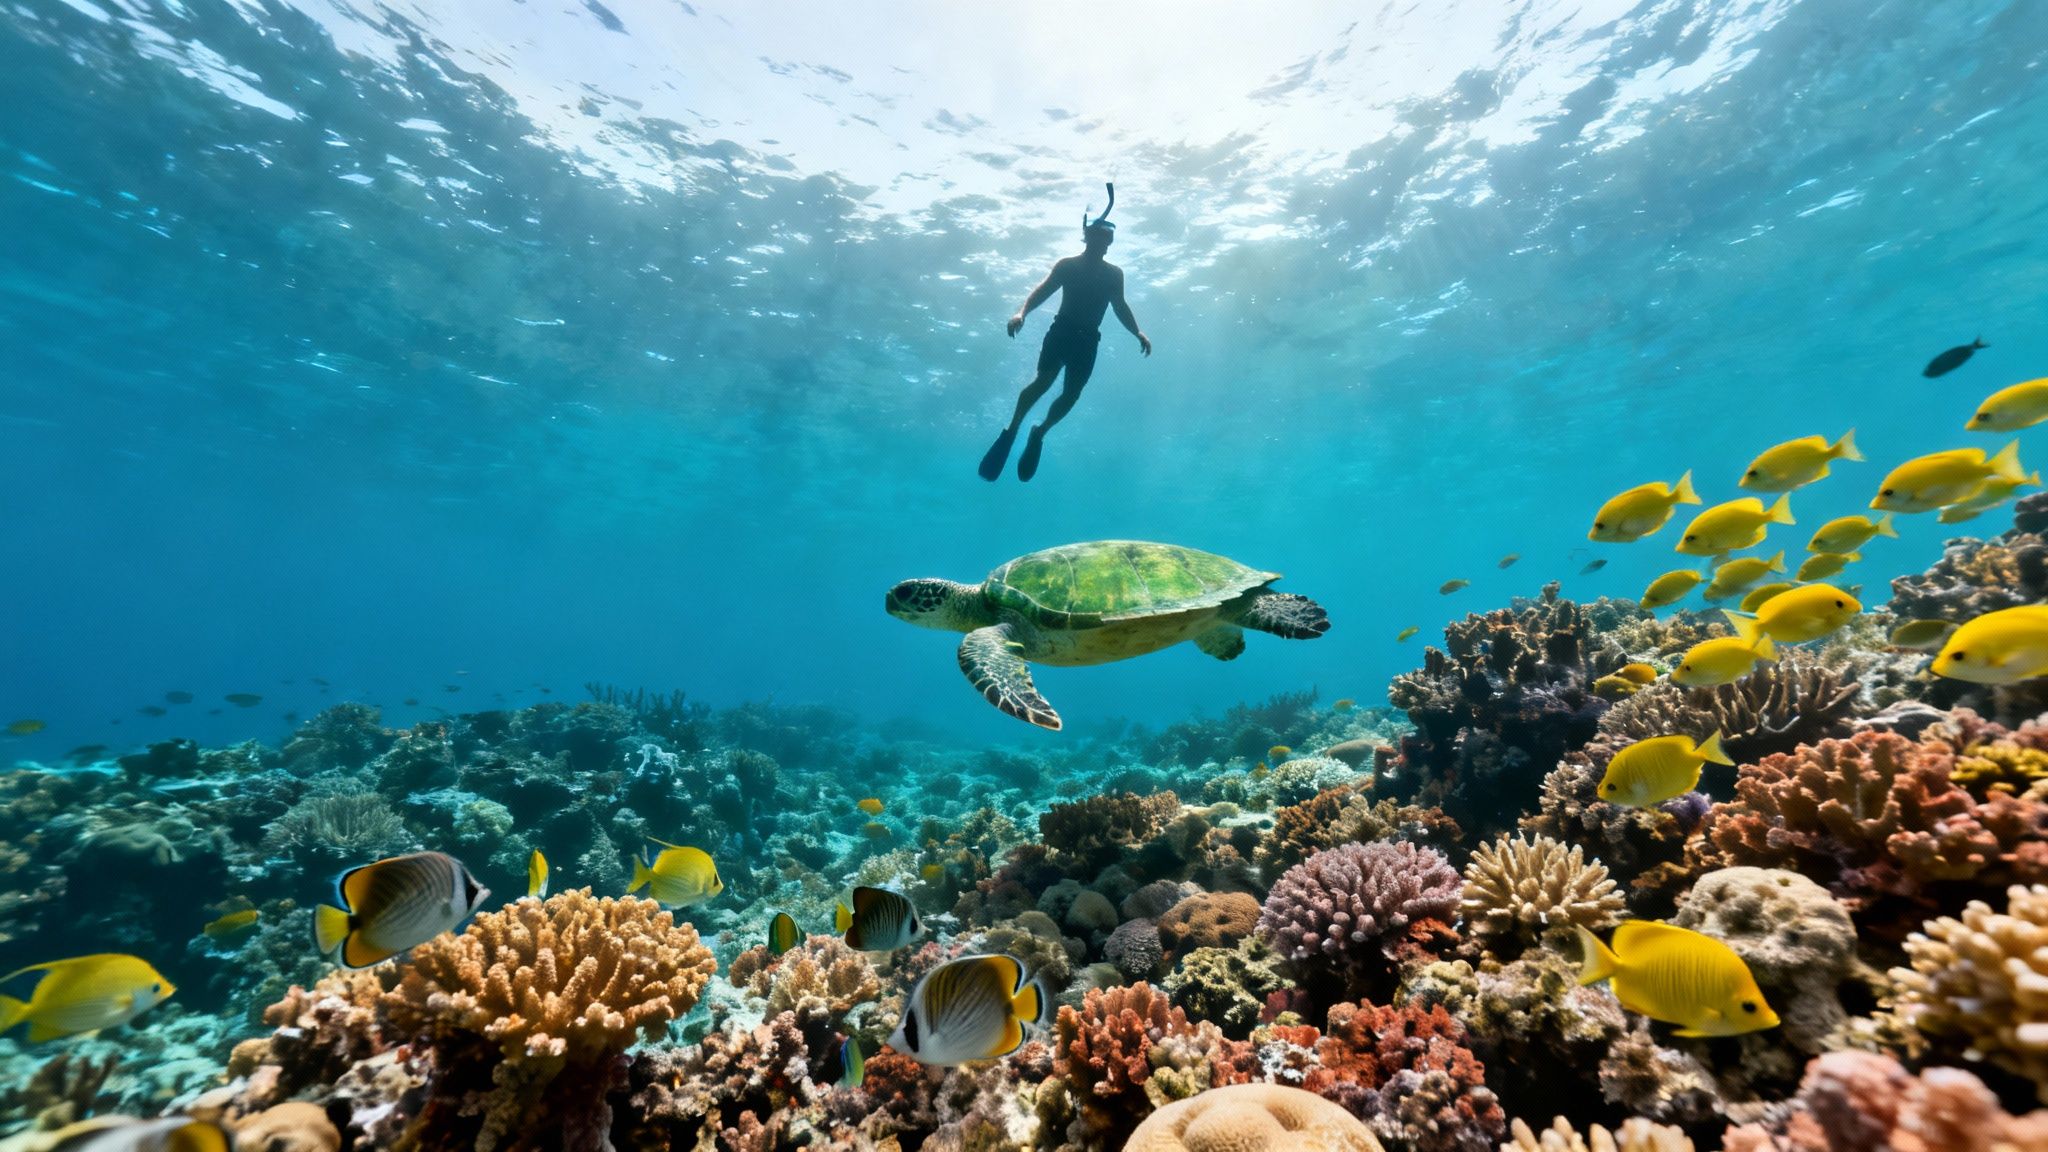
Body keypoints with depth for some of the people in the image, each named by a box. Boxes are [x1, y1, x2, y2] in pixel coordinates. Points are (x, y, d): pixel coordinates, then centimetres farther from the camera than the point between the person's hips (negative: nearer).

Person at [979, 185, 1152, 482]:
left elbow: (1120, 307, 20)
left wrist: (1138, 333, 8)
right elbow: (1042, 291, -4)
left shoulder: (1114, 274, 12)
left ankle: (1039, 433, 15)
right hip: (1061, 331, -3)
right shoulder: (1067, 265, 4)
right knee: (1044, 380, -20)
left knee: (1072, 392, -4)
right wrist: (1022, 312, -23)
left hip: (1088, 339, 3)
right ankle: (1011, 431, -10)